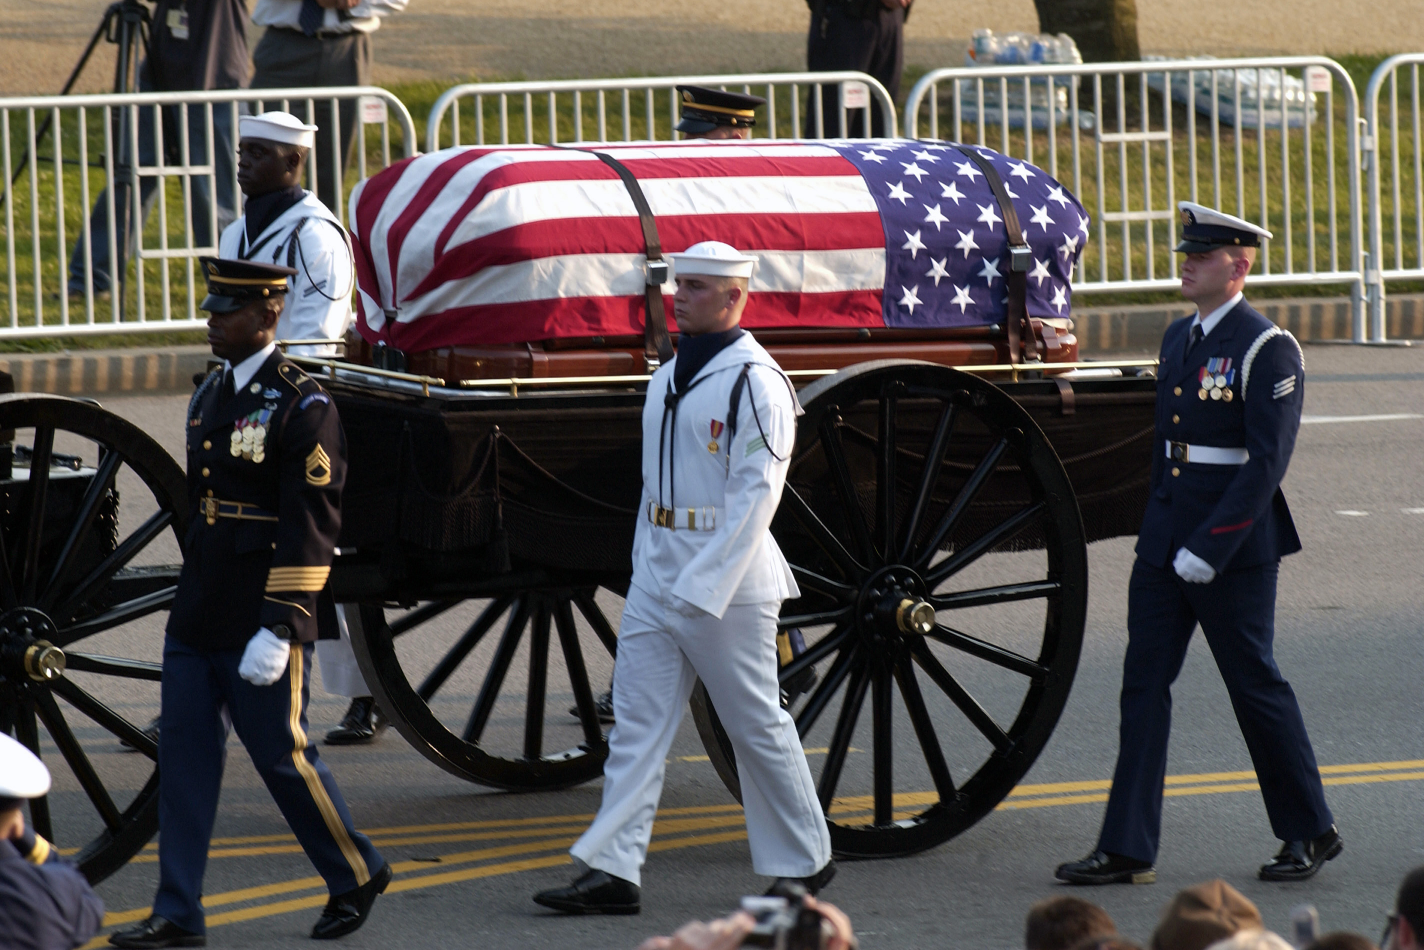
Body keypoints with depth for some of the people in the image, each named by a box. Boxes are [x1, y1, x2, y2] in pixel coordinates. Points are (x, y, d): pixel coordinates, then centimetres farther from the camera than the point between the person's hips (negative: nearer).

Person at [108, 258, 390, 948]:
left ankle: (356, 877, 21)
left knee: (280, 753, 0)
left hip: (261, 621, -8)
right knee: (183, 755, 4)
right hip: (196, 617, 8)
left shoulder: (302, 407, -13)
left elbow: (309, 528, -16)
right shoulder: (210, 395, 12)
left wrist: (279, 629, -20)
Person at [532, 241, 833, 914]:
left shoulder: (755, 381, -13)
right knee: (637, 720, 0)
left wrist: (701, 587, -21)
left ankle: (805, 860, 18)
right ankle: (612, 870, -2)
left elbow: (755, 495, -17)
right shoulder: (667, 378, 13)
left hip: (728, 571, -8)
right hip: (657, 570, 8)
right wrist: (647, 566, 15)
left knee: (756, 725, 3)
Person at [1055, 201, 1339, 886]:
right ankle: (1127, 850, 3)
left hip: (1235, 545, -7)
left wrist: (1208, 548, -21)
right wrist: (1160, 531, 15)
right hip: (1164, 540, 7)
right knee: (1144, 683, 2)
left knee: (1255, 685, 3)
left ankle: (1310, 831, 20)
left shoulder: (1267, 350, -13)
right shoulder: (1178, 340, 11)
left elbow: (1266, 462, -18)